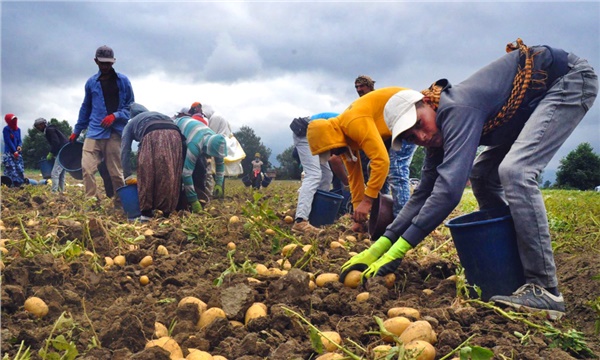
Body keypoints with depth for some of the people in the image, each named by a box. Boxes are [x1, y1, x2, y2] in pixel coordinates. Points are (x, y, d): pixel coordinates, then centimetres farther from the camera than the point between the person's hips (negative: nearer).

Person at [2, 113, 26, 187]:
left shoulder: (18, 129, 10)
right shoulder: (6, 129, -8)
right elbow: (8, 141, -13)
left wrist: (19, 146, -11)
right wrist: (14, 151, -17)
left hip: (17, 153, 6)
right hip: (9, 153, -6)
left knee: (20, 168, 5)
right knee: (11, 169, -10)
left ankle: (21, 183, 11)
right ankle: (12, 185, -10)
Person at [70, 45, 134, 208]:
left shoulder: (123, 80, 4)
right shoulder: (91, 82, 12)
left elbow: (130, 106, 6)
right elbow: (85, 108, 21)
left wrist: (115, 116, -11)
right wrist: (76, 131, 23)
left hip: (115, 132, -2)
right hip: (95, 131, 2)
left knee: (116, 172, 1)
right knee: (87, 167, -13)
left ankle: (120, 204, 13)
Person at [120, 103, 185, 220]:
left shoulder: (130, 125, 33)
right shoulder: (157, 114, 46)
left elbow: (125, 151, 22)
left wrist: (128, 177, 22)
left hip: (152, 134, -4)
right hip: (174, 133, 4)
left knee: (147, 174, 7)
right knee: (170, 175, 11)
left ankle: (147, 211, 7)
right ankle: (167, 211, 15)